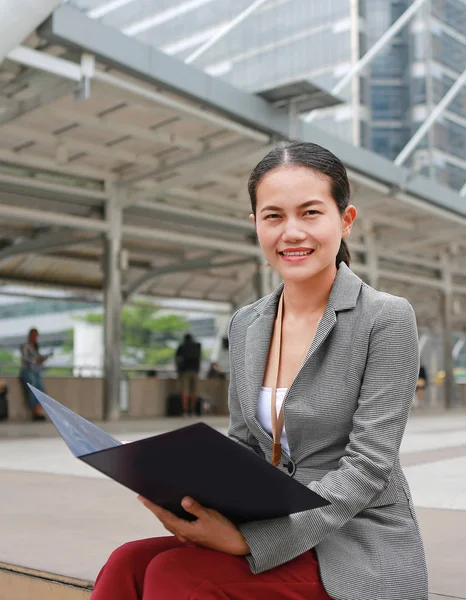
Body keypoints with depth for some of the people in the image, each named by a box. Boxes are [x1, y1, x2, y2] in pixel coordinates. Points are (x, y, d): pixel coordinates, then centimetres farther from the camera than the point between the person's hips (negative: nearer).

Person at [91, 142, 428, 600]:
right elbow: (243, 446, 12)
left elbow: (368, 466, -15)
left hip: (360, 555, -5)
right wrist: (195, 497, -10)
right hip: (279, 537, 5)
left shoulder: (387, 318, -11)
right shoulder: (245, 325, 7)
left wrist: (248, 539, -23)